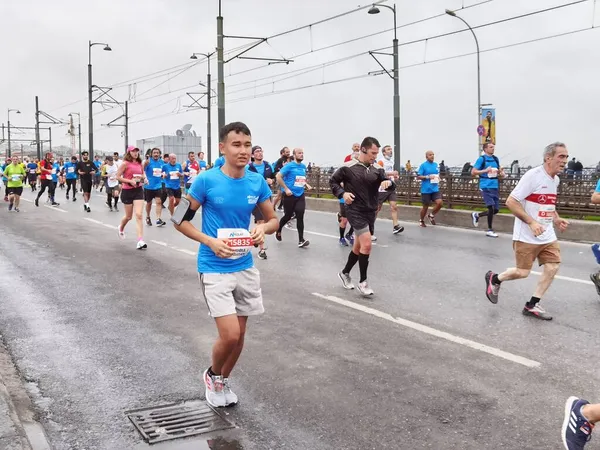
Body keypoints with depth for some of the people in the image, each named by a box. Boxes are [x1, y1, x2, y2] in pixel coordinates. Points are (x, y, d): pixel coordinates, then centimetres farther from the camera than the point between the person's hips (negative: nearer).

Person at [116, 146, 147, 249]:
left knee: (139, 215, -9)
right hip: (127, 191, -3)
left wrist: (143, 178, 1)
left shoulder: (139, 163, 7)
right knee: (129, 216, 11)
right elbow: (118, 177, -11)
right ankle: (121, 228, 47)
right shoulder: (125, 163, -9)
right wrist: (130, 181, -20)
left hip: (138, 190, 3)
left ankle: (140, 241, -15)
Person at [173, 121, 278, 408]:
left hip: (245, 268, 5)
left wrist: (263, 228, -15)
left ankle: (224, 381, 39)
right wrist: (210, 241, -20)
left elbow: (273, 220, 9)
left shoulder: (258, 182, -2)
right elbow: (180, 221, -5)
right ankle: (212, 376, 20)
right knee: (230, 335, -12)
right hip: (214, 269, -4)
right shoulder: (206, 181, -12)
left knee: (239, 335, 13)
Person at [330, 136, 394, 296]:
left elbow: (390, 184, -2)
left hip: (370, 212, 6)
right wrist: (342, 193, -13)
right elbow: (333, 181, 2)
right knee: (367, 244, -16)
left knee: (359, 246, 16)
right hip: (355, 210, -6)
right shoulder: (348, 167, -9)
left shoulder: (377, 169, 3)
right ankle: (363, 281, -3)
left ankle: (345, 273, 37)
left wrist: (389, 182, -25)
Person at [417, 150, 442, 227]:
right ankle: (421, 221, 28)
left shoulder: (436, 165, 11)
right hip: (426, 190, -4)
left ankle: (431, 215, 14)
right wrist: (428, 177, -19)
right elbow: (419, 176, -7)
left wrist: (438, 179, 3)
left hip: (435, 189, 4)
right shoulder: (423, 165, -5)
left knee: (439, 203, -13)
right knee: (425, 206, 4)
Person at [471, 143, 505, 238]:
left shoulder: (496, 159, 14)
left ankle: (476, 215, 30)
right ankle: (490, 230, 1)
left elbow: (501, 174, 21)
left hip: (495, 187, 7)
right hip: (486, 187, -7)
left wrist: (501, 173, -2)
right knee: (491, 208, -13)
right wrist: (485, 170, -19)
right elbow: (473, 172, -8)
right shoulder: (481, 159, -4)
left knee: (496, 210, 7)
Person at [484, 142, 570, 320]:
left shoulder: (555, 179, 9)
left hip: (548, 235, 8)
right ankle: (494, 279, 28)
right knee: (522, 272, -1)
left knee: (553, 267, -1)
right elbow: (511, 202, -19)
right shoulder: (533, 175, -18)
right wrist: (531, 222, -25)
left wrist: (556, 219, 7)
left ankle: (532, 305, 12)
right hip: (527, 236, -7)